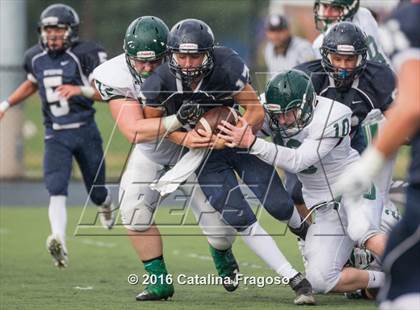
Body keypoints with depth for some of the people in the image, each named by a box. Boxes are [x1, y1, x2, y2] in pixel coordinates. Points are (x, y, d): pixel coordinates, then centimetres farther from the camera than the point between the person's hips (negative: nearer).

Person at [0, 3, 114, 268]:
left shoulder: (86, 54, -11)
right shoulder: (35, 58, 4)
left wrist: (80, 90, -31)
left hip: (85, 130, -2)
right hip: (55, 135, 2)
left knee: (96, 193, 12)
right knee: (56, 191, -19)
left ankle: (106, 204, 49)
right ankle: (59, 243, -32)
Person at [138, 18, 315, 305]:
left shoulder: (227, 68, -29)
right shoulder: (159, 84, -24)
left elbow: (256, 111, -18)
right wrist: (184, 138, -21)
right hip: (203, 152, 1)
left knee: (277, 206, -4)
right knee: (240, 219, -11)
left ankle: (307, 233, 36)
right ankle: (296, 281, -3)